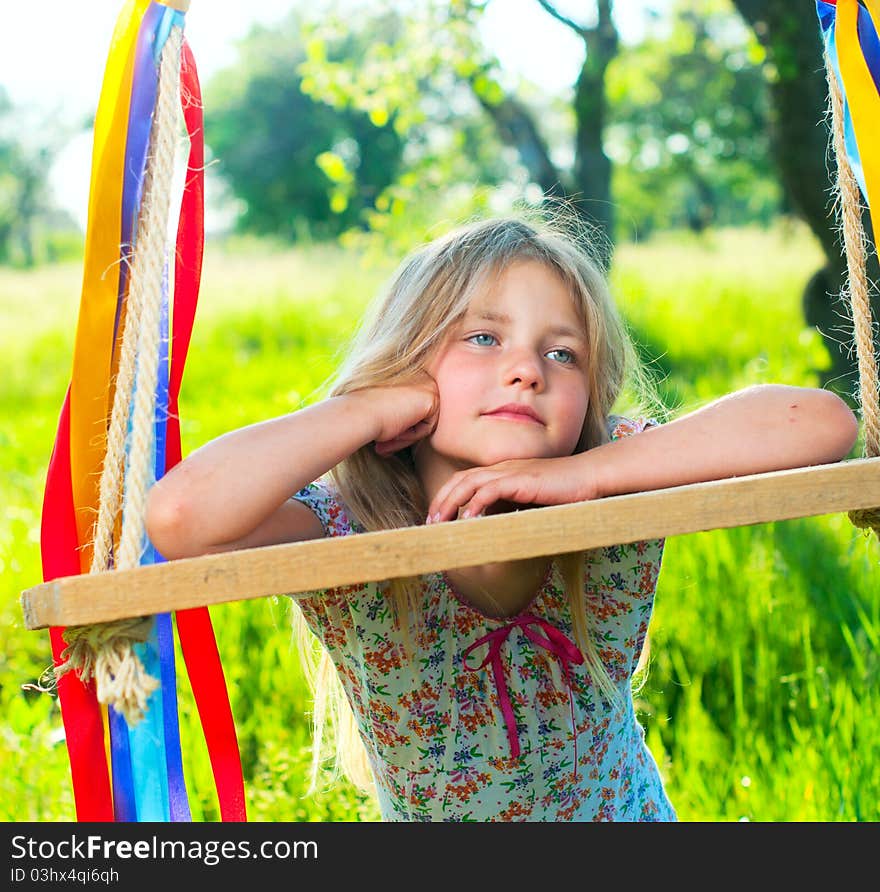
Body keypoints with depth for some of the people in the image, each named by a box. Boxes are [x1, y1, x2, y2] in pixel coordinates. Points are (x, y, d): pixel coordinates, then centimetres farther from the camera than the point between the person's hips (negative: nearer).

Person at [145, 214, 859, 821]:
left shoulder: (616, 511, -15)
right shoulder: (347, 542, -20)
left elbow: (825, 422, -25)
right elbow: (181, 514, -38)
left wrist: (586, 473, -30)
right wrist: (378, 406, -28)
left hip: (628, 809, 3)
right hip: (426, 816, -2)